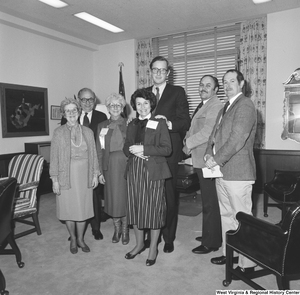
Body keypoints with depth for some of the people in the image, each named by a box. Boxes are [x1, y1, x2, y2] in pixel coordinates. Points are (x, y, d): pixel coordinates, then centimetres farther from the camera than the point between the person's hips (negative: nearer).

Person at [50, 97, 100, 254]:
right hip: (66, 175, -2)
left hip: (84, 174, 2)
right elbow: (54, 157, -4)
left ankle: (80, 239, 27)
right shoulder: (59, 132, -2)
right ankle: (73, 239, 29)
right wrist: (55, 179, -8)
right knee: (69, 207, 8)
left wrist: (95, 174, 3)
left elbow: (93, 154, 7)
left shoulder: (88, 132, 5)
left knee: (83, 207, 8)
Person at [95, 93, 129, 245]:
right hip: (110, 166, 2)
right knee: (112, 197, 6)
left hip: (126, 164, -2)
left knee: (125, 196, 3)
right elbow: (99, 151, 6)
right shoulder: (102, 126, 8)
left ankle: (125, 229, 21)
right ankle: (117, 229, 25)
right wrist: (100, 171, 1)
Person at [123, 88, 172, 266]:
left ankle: (153, 248, 19)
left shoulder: (160, 123, -1)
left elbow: (167, 149, -9)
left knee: (154, 208, 2)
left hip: (153, 171, -4)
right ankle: (139, 244, 29)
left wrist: (144, 149, -17)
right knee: (135, 207, 10)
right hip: (134, 171, 5)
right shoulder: (132, 125, 14)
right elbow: (126, 148, 16)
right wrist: (134, 151, -7)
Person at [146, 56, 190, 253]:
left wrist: (169, 123, -22)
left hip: (169, 152, -3)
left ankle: (168, 238, 18)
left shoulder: (177, 92, 4)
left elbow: (186, 121, -4)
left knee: (169, 195, 3)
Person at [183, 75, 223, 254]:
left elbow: (207, 132, -22)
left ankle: (211, 243, 12)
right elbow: (194, 129, 21)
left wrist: (189, 144, -11)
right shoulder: (203, 105, 19)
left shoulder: (216, 106, -13)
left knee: (210, 203, -1)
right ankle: (211, 235, 33)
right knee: (209, 200, 18)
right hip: (201, 160, 10)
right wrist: (187, 141, 3)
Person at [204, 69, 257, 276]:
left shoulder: (245, 105, -10)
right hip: (222, 172, 9)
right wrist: (209, 153, 0)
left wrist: (217, 159, -17)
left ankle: (247, 264, 13)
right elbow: (215, 133, 17)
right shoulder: (226, 107, 19)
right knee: (226, 215, 19)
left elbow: (237, 139, -20)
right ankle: (228, 253, 35)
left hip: (238, 173, -9)